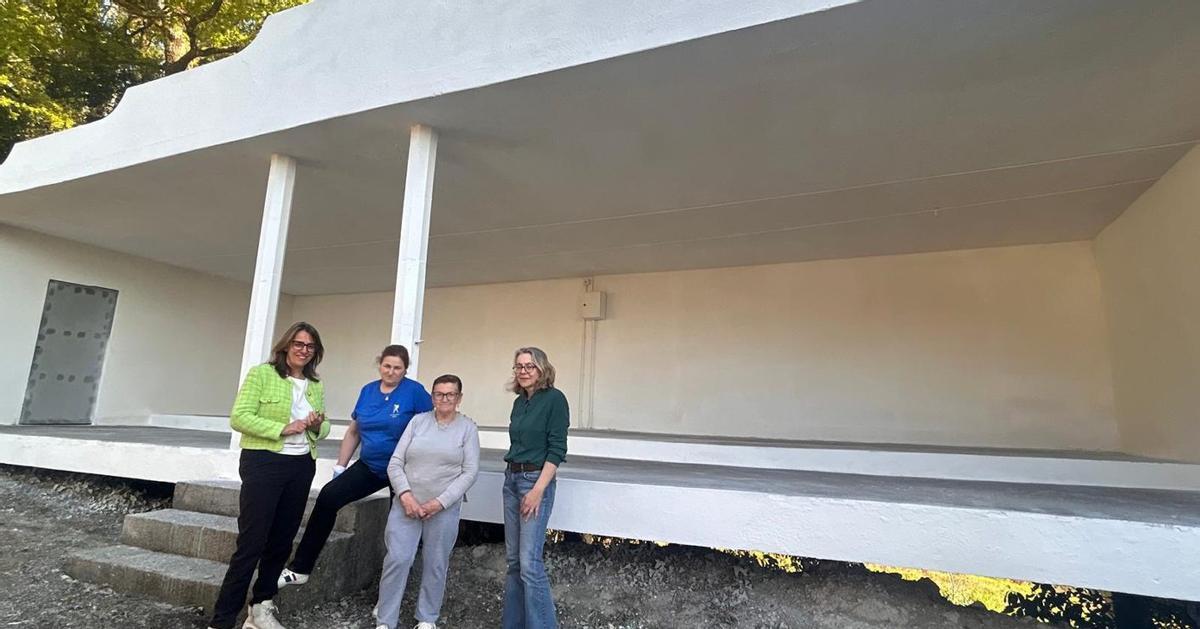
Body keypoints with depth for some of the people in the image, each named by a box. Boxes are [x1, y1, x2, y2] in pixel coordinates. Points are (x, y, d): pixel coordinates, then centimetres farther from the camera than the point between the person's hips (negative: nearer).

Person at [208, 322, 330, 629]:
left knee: (281, 542, 14)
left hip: (302, 467, 6)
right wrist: (283, 428, -21)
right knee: (251, 543, -4)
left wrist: (317, 426, -7)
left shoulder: (317, 386, 9)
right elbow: (239, 417, -14)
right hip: (263, 464, -6)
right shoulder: (261, 373, -6)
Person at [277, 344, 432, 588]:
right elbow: (353, 431, 12)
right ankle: (300, 569, -2)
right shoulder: (368, 390, 4)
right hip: (370, 467, 4)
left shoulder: (414, 392, -14)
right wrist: (340, 467, 11)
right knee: (328, 497, -14)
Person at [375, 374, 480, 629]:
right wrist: (405, 495, -12)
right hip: (406, 504, 1)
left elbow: (470, 472, -6)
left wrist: (440, 502, -13)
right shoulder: (418, 421, 4)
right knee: (397, 560, -3)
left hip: (444, 509, -1)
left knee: (435, 565, 8)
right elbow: (395, 463, 2)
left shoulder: (468, 428, -1)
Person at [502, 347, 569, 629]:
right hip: (511, 479, 7)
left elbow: (557, 450, -15)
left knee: (530, 562, -9)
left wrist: (538, 490, -19)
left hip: (536, 480, -7)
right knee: (513, 559, 12)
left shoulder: (554, 399, -11)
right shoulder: (520, 402, 10)